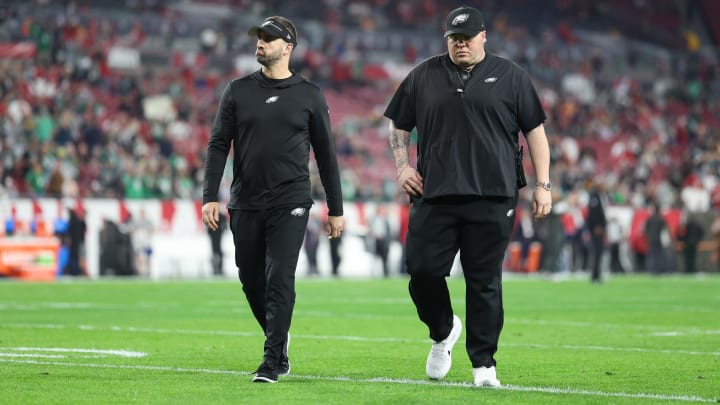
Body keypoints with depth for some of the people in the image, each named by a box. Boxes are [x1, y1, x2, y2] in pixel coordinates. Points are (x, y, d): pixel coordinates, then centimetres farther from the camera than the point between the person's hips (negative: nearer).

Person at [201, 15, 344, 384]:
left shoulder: (309, 95, 3)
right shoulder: (238, 91, 6)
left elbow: (325, 153, 6)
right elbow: (218, 145, 4)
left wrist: (336, 209, 5)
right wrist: (210, 197, -7)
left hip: (289, 204, -3)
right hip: (245, 205, 3)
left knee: (279, 279, -11)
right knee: (251, 281, 9)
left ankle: (272, 360, -7)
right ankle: (278, 340, 31)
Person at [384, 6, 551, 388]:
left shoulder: (510, 76, 7)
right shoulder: (423, 76, 12)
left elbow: (535, 130, 7)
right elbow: (398, 125, 21)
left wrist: (543, 185, 1)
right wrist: (402, 165, 7)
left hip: (492, 198, -2)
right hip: (434, 196, 2)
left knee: (485, 282, -1)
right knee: (422, 270, -3)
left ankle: (483, 364, 8)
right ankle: (443, 332, 25)